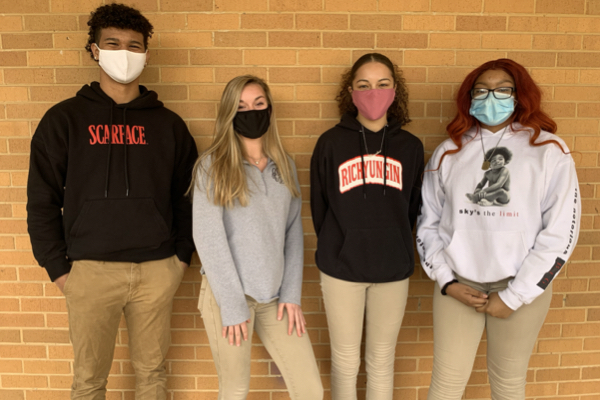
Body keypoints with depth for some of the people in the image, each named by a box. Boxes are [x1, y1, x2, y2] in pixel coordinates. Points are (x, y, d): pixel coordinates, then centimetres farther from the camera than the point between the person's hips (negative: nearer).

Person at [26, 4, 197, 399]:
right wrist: (57, 266, -2)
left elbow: (187, 195, 9)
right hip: (90, 269, -1)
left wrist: (183, 254, 3)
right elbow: (42, 199, 2)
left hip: (157, 269, 2)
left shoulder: (168, 124, 7)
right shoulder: (65, 119, 2)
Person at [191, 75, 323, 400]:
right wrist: (232, 305, -11)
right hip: (226, 292, -3)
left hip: (276, 295, 4)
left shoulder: (284, 165, 8)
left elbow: (294, 232, 7)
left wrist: (291, 293, 0)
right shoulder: (212, 165, -5)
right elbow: (208, 238, -9)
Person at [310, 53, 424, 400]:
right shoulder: (331, 143, -4)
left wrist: (395, 249, 8)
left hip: (393, 270, 2)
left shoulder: (410, 146, 1)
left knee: (382, 360, 16)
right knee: (346, 361, 12)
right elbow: (319, 206, 3)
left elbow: (412, 209, 8)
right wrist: (334, 251, 8)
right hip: (341, 268, -1)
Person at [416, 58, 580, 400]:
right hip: (458, 283, 1)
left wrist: (513, 296, -8)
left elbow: (561, 232, -6)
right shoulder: (449, 152, 3)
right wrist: (446, 280, -3)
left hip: (521, 285, -1)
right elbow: (428, 223, 6)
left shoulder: (549, 150, -3)